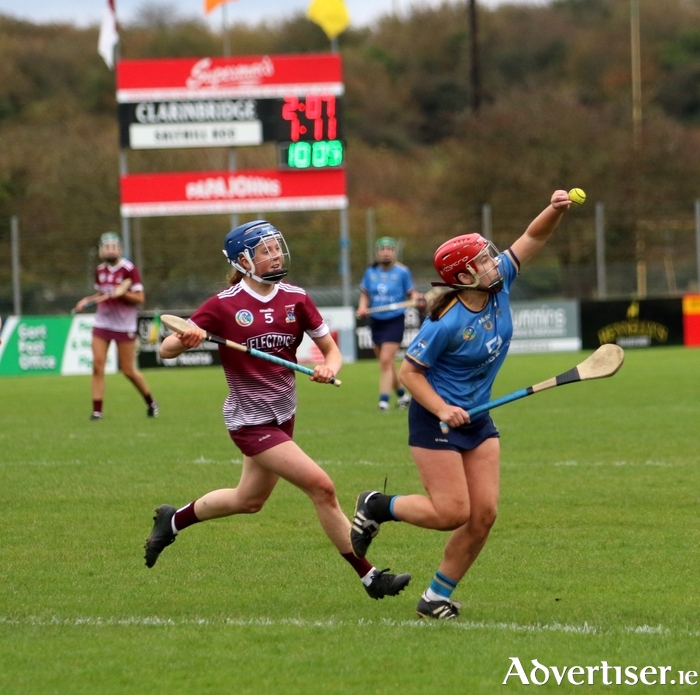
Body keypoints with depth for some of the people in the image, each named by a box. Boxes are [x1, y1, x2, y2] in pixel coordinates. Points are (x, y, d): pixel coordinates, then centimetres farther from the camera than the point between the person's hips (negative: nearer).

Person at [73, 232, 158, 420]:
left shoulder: (129, 269, -11)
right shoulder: (100, 270, 7)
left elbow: (140, 298, -12)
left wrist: (122, 293, -27)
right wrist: (87, 301, 5)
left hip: (124, 325, -5)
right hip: (102, 322, 5)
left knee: (128, 370, 2)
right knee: (97, 366, -7)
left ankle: (151, 403, 24)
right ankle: (97, 410, -5)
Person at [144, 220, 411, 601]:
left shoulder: (295, 298, -1)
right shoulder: (223, 305, -13)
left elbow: (331, 349, 5)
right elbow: (166, 349, -10)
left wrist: (328, 368, -18)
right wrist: (186, 339, -32)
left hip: (283, 415, 7)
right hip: (250, 421, -7)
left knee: (248, 501, 22)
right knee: (321, 486, -16)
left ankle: (173, 520, 46)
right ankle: (368, 576, -7)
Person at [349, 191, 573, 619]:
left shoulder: (499, 286, -5)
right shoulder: (447, 322, -23)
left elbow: (533, 237, -1)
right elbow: (409, 371, -15)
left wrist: (556, 210, -20)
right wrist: (442, 409, -26)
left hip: (477, 419, 7)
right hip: (436, 421, -7)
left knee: (484, 514, 0)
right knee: (452, 513, -9)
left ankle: (437, 596, 12)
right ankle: (378, 507, 17)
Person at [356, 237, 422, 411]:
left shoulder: (402, 272, -7)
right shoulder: (371, 272, 3)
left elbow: (411, 293, 1)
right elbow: (365, 294, 12)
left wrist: (416, 298, -22)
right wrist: (362, 307, -6)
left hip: (395, 320, -5)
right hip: (376, 321, 5)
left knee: (386, 360, -15)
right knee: (387, 363, 12)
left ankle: (384, 399, -14)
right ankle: (402, 395, 30)